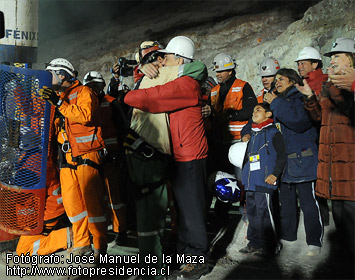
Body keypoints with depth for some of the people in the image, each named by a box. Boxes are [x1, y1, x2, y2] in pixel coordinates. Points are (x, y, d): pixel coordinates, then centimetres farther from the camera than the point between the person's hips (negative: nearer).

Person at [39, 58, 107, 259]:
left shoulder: (84, 92, -1)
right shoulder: (59, 97, 23)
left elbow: (85, 116, -19)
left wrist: (59, 103, -19)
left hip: (86, 156, -8)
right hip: (67, 158, 8)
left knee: (91, 201, -8)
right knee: (71, 201, 6)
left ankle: (100, 246, 2)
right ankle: (82, 244, 17)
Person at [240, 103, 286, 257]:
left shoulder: (274, 133, -1)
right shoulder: (253, 135, 22)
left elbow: (282, 156, -6)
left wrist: (275, 174, -15)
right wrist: (245, 175, 22)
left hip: (264, 181, -8)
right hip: (250, 181, 8)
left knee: (263, 212, -9)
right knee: (252, 211, 11)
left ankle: (269, 247, 3)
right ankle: (255, 243, 21)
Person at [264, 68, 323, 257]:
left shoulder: (300, 98, -7)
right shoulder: (277, 100, 18)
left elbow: (298, 119, -25)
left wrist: (275, 103, -17)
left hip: (302, 161, -8)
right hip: (283, 161, 8)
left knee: (308, 201, -2)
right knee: (286, 200, 16)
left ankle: (314, 241, 8)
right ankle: (288, 235, 29)